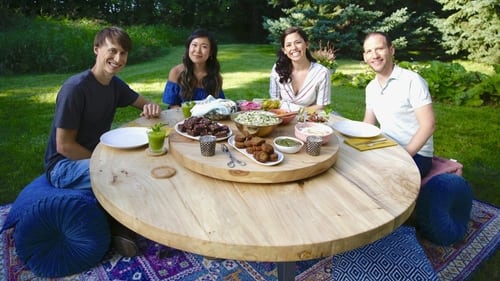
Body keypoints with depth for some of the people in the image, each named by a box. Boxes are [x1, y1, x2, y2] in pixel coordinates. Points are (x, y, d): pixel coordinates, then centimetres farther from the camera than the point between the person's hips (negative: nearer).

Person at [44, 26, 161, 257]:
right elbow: (64, 146, -21)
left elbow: (144, 104, 12)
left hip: (97, 156, 8)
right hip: (64, 165, -8)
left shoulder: (115, 84, 1)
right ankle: (121, 225, -5)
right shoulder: (75, 88, -22)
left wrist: (151, 108, -14)